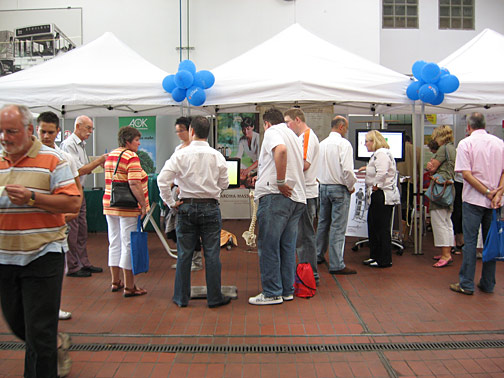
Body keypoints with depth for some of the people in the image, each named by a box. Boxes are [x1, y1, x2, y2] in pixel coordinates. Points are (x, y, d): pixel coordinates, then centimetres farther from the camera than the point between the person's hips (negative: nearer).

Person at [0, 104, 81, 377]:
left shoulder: (51, 160, -5)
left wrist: (31, 198, -21)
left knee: (39, 332, 0)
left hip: (42, 255, -5)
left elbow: (73, 203, -12)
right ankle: (55, 345, 45)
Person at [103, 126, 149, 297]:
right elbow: (134, 184, -23)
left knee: (114, 243, 15)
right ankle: (129, 287, 5)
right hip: (128, 208, -8)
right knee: (128, 245, -2)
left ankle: (115, 282, 26)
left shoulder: (110, 156, 14)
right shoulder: (131, 157, -13)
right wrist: (143, 204, -18)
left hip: (109, 205, 8)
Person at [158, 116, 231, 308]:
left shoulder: (181, 154, -5)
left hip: (187, 207, 0)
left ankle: (181, 297, 16)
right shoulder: (217, 157, -2)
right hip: (210, 207, 0)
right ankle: (214, 297, 10)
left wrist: (171, 203, -3)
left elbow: (163, 179, -12)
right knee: (212, 254, 5)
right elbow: (224, 184, 4)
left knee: (184, 254, 8)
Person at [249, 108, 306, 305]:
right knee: (287, 246, 12)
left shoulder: (272, 132, -1)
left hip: (276, 195, -9)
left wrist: (280, 182, -19)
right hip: (297, 197, 9)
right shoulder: (293, 135, 25)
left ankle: (272, 293, 1)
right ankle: (287, 290, 17)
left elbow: (281, 150, -24)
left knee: (268, 246, -3)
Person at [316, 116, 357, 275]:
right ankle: (337, 265, -3)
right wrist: (351, 186, -5)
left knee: (323, 223, 18)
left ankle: (318, 256, 29)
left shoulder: (321, 144, 8)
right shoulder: (344, 143, -13)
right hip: (339, 188, -7)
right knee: (338, 227, -5)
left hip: (323, 187, 7)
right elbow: (347, 169, -19)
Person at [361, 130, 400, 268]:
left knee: (382, 228, -4)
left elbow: (382, 173, -24)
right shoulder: (377, 153, 18)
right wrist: (367, 168, 25)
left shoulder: (382, 153, -15)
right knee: (373, 225, 16)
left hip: (383, 196, -11)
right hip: (378, 196, 11)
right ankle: (375, 256, 26)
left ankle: (385, 260, 5)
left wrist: (375, 187, -15)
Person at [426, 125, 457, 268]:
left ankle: (445, 255, -9)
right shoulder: (453, 148, 17)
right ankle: (447, 253, 19)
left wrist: (431, 165, 9)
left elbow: (432, 168, -12)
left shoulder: (443, 149, -11)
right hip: (449, 186, 10)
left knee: (439, 221, -8)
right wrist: (433, 166, 11)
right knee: (447, 221, 13)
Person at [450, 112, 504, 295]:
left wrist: (487, 193, -11)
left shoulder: (466, 143, -5)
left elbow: (466, 174, -14)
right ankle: (488, 284, 19)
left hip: (473, 199, -4)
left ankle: (466, 284, 6)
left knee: (470, 241, 1)